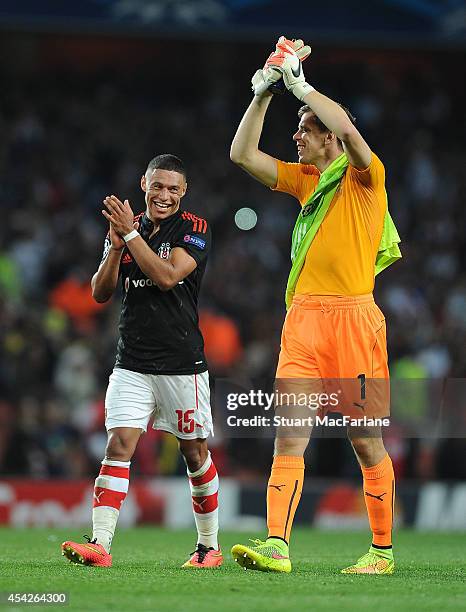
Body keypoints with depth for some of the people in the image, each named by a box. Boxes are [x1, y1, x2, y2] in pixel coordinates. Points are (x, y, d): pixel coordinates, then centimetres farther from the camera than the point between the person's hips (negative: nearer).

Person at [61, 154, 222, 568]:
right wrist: (115, 247, -9)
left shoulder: (194, 229, -4)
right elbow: (100, 293, 6)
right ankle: (100, 544, -19)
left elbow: (167, 277, -19)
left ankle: (209, 545, 22)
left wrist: (131, 234, -19)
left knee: (195, 452, 7)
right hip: (132, 363, 3)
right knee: (119, 444, -11)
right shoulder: (125, 227, 10)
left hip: (182, 363, -3)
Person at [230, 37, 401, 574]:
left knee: (366, 440, 1)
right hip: (303, 317, 5)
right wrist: (265, 91, 6)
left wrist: (298, 82, -10)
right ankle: (276, 546, -14)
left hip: (353, 317, -5)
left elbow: (348, 129, -20)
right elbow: (242, 153, 15)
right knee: (290, 436, -7)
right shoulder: (304, 179, 18)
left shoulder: (364, 176, 0)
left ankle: (383, 551, 12)